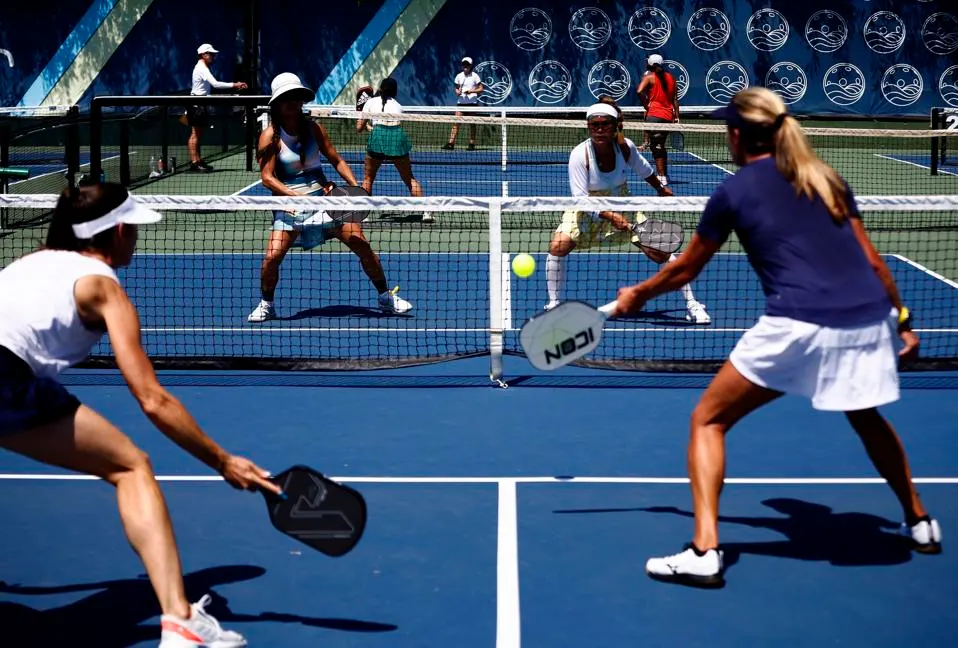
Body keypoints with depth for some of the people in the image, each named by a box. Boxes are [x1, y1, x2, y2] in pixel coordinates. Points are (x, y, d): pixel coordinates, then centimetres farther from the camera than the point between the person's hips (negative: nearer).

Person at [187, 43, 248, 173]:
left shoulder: (203, 68, 17)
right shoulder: (202, 68, -16)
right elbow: (215, 84, -27)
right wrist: (234, 85, -27)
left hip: (201, 103, 10)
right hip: (197, 103, -10)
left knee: (198, 134, 11)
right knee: (195, 133, -9)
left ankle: (198, 160, 15)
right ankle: (194, 162, -9)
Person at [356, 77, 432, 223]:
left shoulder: (370, 102, 18)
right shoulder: (398, 105, 25)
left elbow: (359, 128, 18)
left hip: (378, 135, -2)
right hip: (398, 136, 2)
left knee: (368, 178, 16)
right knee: (409, 179, 13)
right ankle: (426, 211, 4)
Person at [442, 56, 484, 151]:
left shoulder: (474, 76, -1)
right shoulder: (459, 76, 8)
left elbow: (481, 89, -1)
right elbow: (456, 88, 19)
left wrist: (471, 91, -15)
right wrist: (457, 92, -4)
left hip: (472, 102, -2)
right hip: (461, 102, 3)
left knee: (472, 124, 2)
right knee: (456, 122, -6)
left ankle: (472, 144, 8)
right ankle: (451, 143, -10)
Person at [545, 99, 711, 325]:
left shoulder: (626, 147, -17)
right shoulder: (580, 154, -26)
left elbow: (643, 169, 7)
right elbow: (581, 198, -28)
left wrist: (661, 189, 24)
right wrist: (609, 216, -40)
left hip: (622, 208, 2)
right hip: (587, 211, -2)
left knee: (659, 252, -7)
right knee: (558, 246, -25)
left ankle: (692, 304, 8)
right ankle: (554, 304, -7)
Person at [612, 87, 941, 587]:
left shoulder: (733, 192, 7)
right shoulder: (826, 178, 18)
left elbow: (685, 270, 17)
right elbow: (871, 260, 16)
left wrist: (638, 294, 34)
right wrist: (902, 319, 24)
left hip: (798, 325, -5)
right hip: (868, 319, 6)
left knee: (708, 420, 9)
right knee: (866, 417, 35)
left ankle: (704, 551, -2)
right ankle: (919, 523, 47)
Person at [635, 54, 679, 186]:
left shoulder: (649, 76, 0)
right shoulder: (671, 78, 14)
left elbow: (639, 91, -17)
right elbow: (675, 99, 11)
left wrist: (646, 106, -6)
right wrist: (676, 117, 10)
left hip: (654, 114, -5)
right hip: (668, 116, 6)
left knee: (656, 147, -6)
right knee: (660, 146, 19)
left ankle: (662, 176, -14)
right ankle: (664, 174, 24)